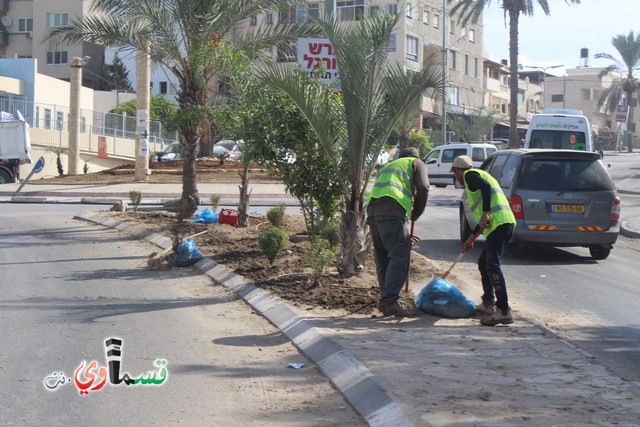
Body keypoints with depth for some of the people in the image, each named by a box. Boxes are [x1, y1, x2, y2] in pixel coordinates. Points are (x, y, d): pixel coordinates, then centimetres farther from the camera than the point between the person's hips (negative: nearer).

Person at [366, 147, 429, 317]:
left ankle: (386, 303, 7)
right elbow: (423, 188, 2)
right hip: (392, 210, -7)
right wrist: (416, 214, 17)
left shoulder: (387, 166, 40)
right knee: (400, 257, -13)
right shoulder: (416, 163, 21)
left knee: (383, 260, 10)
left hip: (372, 209, 7)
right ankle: (390, 301, -26)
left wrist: (403, 234, 37)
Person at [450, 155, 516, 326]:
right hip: (504, 223, 10)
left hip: (498, 223, -10)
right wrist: (471, 238, 39)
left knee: (493, 266, -17)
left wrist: (485, 214, -22)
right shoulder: (480, 175, 32)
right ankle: (488, 303, 27)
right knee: (483, 263, 22)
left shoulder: (469, 175, 4)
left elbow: (485, 187, -19)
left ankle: (503, 311, -25)